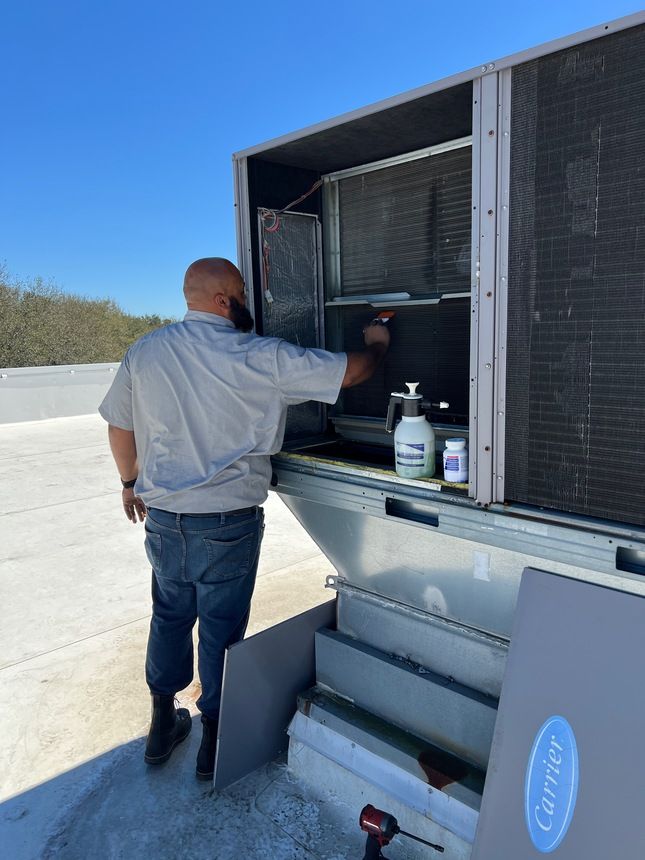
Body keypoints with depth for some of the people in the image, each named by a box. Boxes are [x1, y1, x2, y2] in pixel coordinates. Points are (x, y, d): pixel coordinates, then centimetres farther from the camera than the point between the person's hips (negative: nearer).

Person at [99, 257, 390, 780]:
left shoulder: (144, 351, 0)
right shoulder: (259, 358, -14)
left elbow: (120, 428, 8)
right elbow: (351, 371, -10)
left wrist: (131, 483, 25)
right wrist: (376, 344, 12)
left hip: (161, 516, 5)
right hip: (227, 522, -4)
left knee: (170, 617, 21)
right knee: (222, 629, 11)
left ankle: (163, 726, 38)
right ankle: (215, 742, 29)